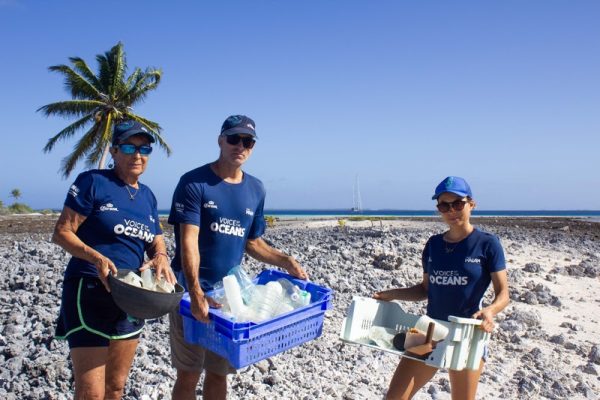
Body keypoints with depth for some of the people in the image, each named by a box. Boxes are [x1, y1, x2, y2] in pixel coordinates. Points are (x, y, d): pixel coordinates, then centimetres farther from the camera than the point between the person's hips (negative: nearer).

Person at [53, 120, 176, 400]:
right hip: (89, 292, -6)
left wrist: (160, 257, -10)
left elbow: (156, 242, 14)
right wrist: (96, 257, -25)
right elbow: (61, 232, -9)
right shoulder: (92, 181, -7)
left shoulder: (147, 196, 12)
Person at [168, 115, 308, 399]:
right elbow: (188, 242, -18)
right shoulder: (194, 183, -9)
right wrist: (196, 293, -30)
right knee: (189, 375, 6)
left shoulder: (255, 190, 7)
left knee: (219, 374, 14)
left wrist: (285, 261, 1)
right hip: (192, 293, -4)